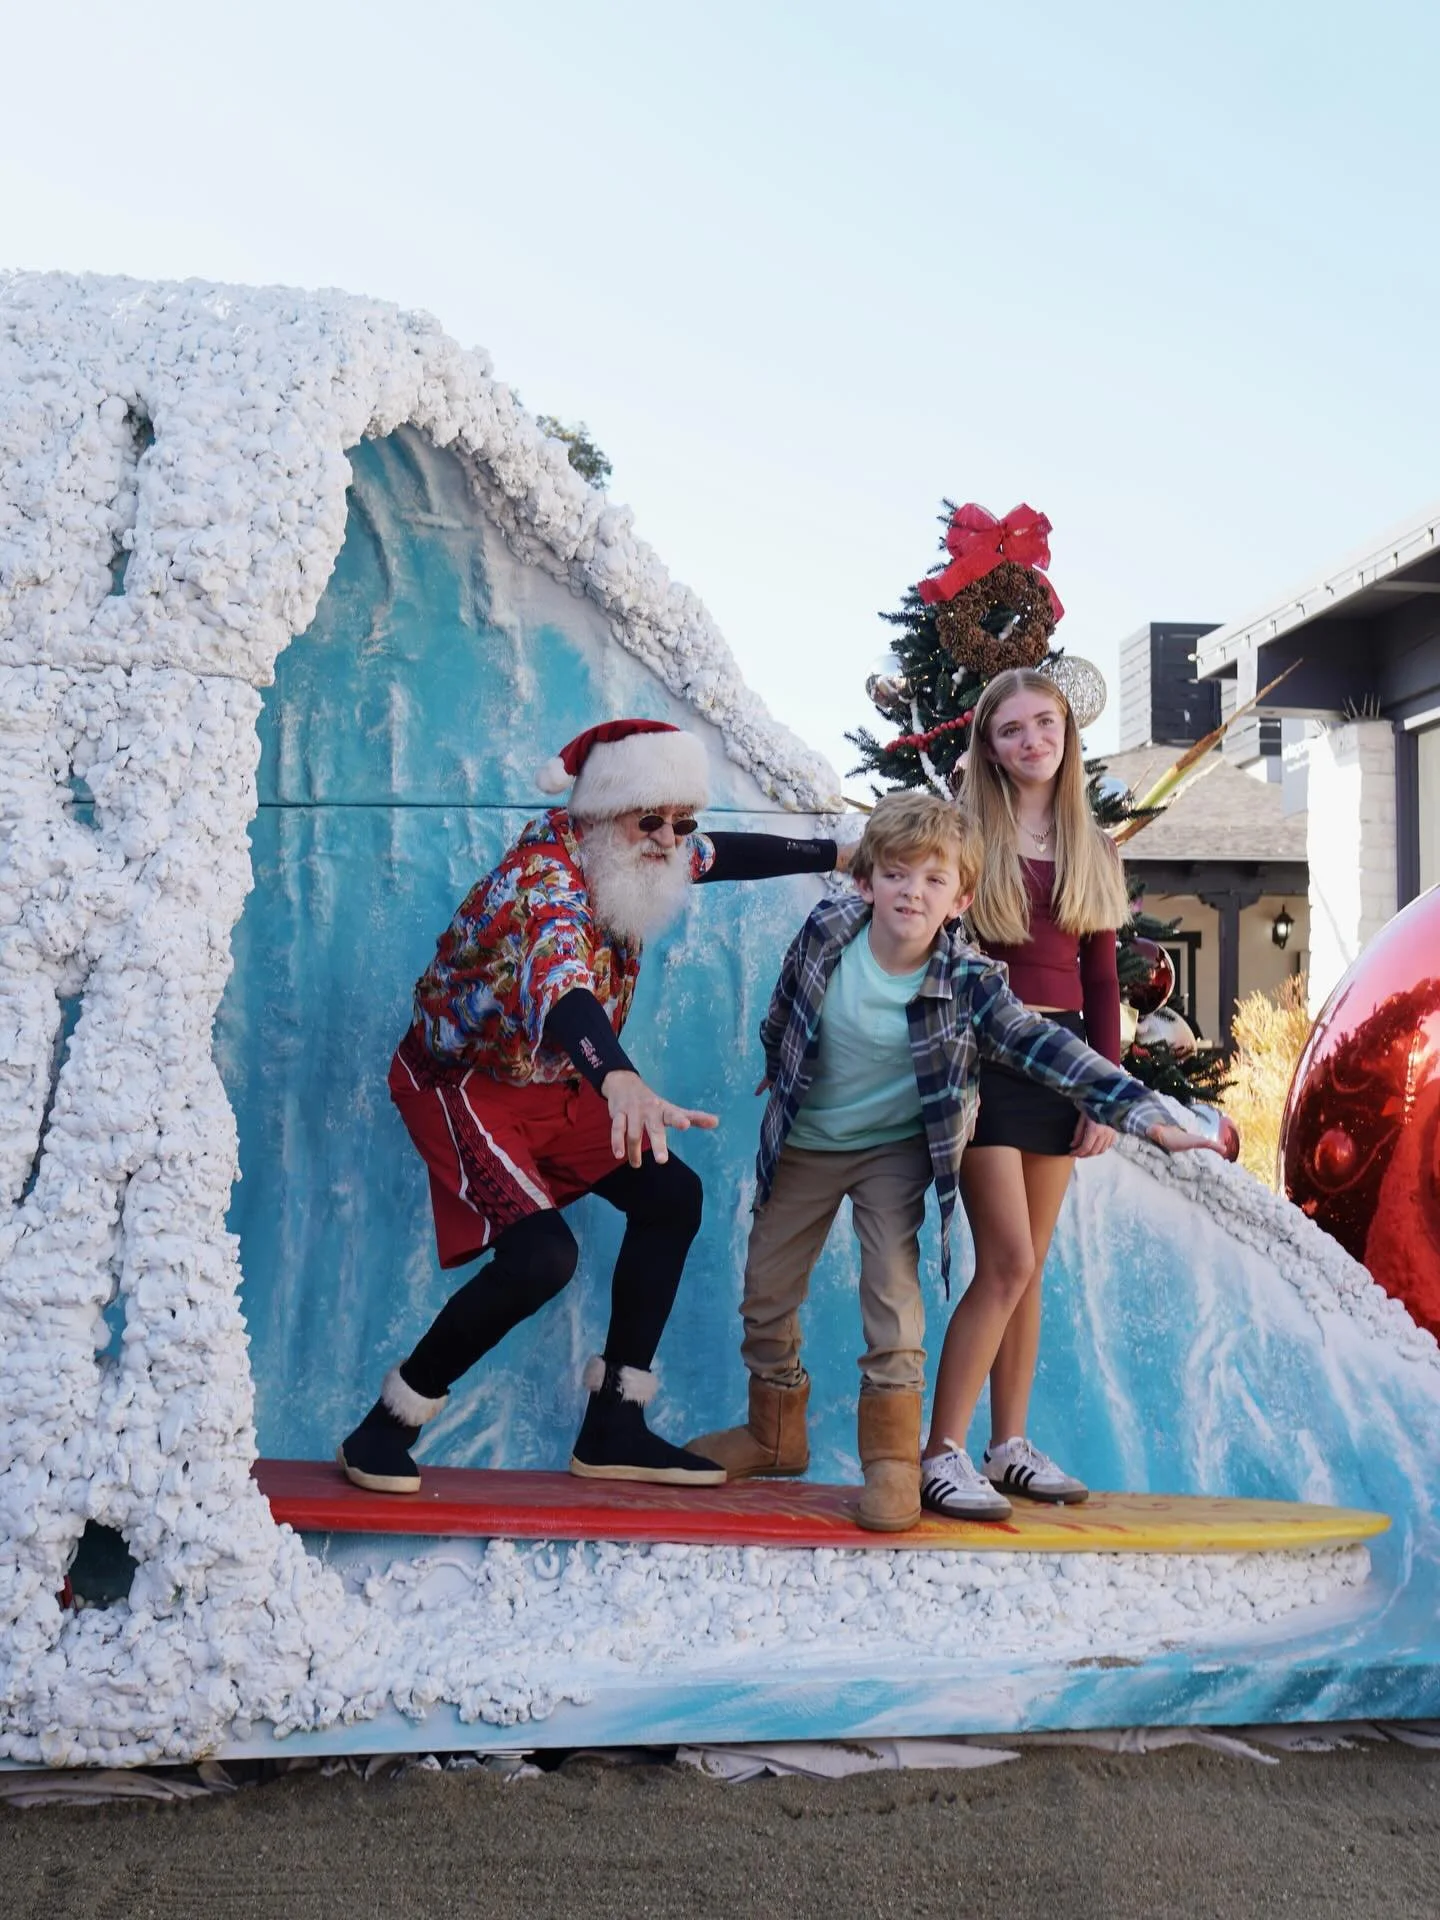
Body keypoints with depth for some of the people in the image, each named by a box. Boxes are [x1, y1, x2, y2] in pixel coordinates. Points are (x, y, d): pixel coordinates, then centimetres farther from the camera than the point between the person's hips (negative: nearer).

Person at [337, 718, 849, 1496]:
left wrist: (838, 855, 22)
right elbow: (559, 986, -53)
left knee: (671, 1196, 4)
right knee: (541, 1252, -26)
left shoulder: (631, 856, -6)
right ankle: (383, 1430, -8)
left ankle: (613, 1429, 11)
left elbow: (728, 852, 16)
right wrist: (621, 1080, -71)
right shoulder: (546, 877, -32)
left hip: (555, 1083, 9)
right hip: (463, 1083, -9)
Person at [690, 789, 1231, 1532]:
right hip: (803, 1142, 3)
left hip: (894, 1148, -2)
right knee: (767, 1285, 10)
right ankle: (775, 1434, 31)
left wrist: (1143, 1110, -34)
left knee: (893, 1288, -13)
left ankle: (892, 1458, 1)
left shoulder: (967, 982, -23)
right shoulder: (826, 931, -18)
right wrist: (778, 1067, 19)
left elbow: (1047, 1048, -25)